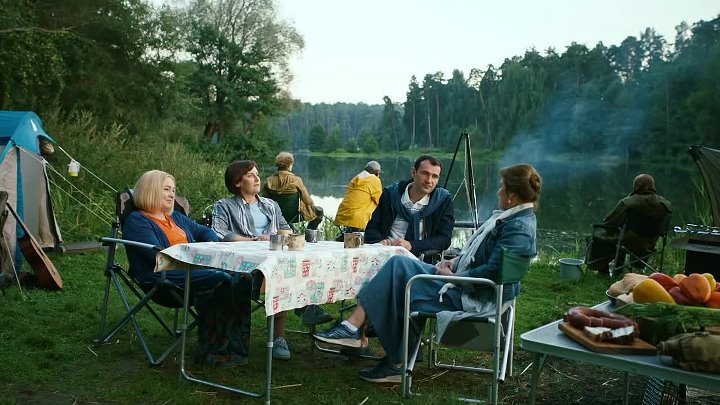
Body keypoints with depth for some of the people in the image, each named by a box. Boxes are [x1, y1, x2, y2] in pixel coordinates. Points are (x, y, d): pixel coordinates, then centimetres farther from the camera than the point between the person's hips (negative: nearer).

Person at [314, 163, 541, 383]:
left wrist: (455, 276, -16)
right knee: (399, 264, -2)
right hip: (463, 280, 10)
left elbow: (492, 272, -27)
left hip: (474, 297, -10)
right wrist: (455, 262, 7)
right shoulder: (511, 217, 13)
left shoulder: (518, 227, -19)